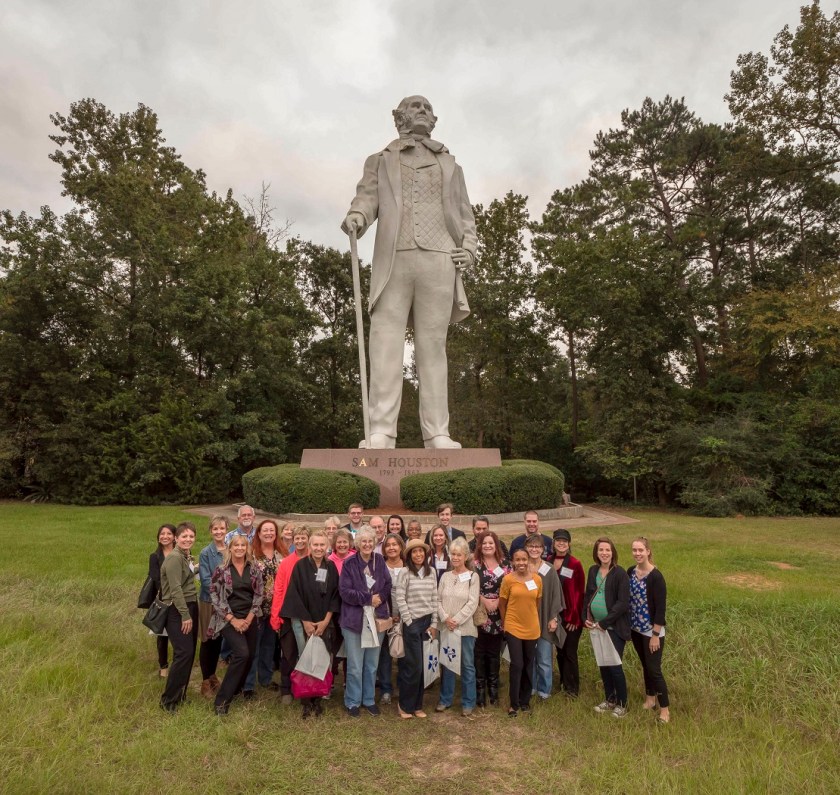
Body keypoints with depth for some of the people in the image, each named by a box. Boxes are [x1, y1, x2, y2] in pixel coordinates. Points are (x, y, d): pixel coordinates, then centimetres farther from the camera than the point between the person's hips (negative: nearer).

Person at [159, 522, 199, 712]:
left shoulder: (187, 557, 10)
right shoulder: (174, 558, -17)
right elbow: (175, 589, -21)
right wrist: (185, 615, -20)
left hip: (190, 607, 9)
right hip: (176, 611, -9)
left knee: (189, 653, 11)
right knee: (184, 653, -12)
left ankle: (180, 694, 24)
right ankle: (168, 700, 2)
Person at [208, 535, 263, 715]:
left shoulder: (254, 569, 2)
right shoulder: (221, 570, -6)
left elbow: (259, 594, 3)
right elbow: (215, 596, -8)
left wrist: (249, 618, -7)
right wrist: (233, 619, -12)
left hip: (249, 619, 4)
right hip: (229, 619, -4)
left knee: (250, 656, 7)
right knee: (242, 653, -19)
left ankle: (236, 690, 32)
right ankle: (222, 699, -6)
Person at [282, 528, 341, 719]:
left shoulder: (331, 567, 2)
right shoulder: (300, 566, -6)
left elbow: (335, 595, 2)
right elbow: (295, 595, -7)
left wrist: (326, 621, -5)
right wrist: (305, 622, -10)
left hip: (325, 622, 2)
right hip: (304, 622, -2)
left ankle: (318, 699, 16)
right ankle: (306, 701, 11)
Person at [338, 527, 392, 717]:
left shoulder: (380, 561, 2)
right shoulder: (349, 564, -9)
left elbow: (388, 586, 3)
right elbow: (345, 591, -14)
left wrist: (380, 598, -15)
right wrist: (368, 598, -16)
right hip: (354, 620, -3)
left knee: (372, 664, 15)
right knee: (355, 665, 5)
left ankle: (369, 699, 31)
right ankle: (352, 702, 23)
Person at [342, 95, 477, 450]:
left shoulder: (449, 164, 30)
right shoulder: (380, 161, 26)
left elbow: (465, 214, 24)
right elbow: (366, 197, 9)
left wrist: (469, 247, 3)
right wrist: (355, 217, -15)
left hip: (438, 259, 1)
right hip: (393, 259, -1)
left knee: (432, 346, -6)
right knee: (385, 344, -13)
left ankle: (438, 435, -9)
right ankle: (381, 434, -16)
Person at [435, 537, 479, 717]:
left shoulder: (473, 577, -5)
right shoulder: (445, 576, 6)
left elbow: (472, 603, -11)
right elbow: (438, 600, 3)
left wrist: (456, 620, -16)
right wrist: (445, 618, -12)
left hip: (465, 628, -3)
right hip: (445, 627, 3)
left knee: (467, 665, 7)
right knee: (446, 664, 13)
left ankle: (468, 703, 21)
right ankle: (445, 699, 28)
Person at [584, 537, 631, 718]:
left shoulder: (620, 573, -13)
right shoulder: (593, 571, 5)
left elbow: (623, 603, -17)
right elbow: (588, 595, 13)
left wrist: (604, 623, -17)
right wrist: (586, 617, 1)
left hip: (614, 627, -6)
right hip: (596, 626, 6)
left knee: (614, 666, -1)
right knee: (603, 664, 14)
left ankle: (622, 704, 18)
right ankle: (609, 700, 31)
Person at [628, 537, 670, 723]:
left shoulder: (656, 576, -20)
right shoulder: (630, 572, 0)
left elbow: (660, 608, -18)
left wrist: (656, 635, -16)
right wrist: (627, 625, 10)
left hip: (652, 631, -6)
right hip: (635, 629, 6)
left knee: (654, 669, 1)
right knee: (645, 666, 19)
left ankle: (665, 709, 17)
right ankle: (650, 699, 35)